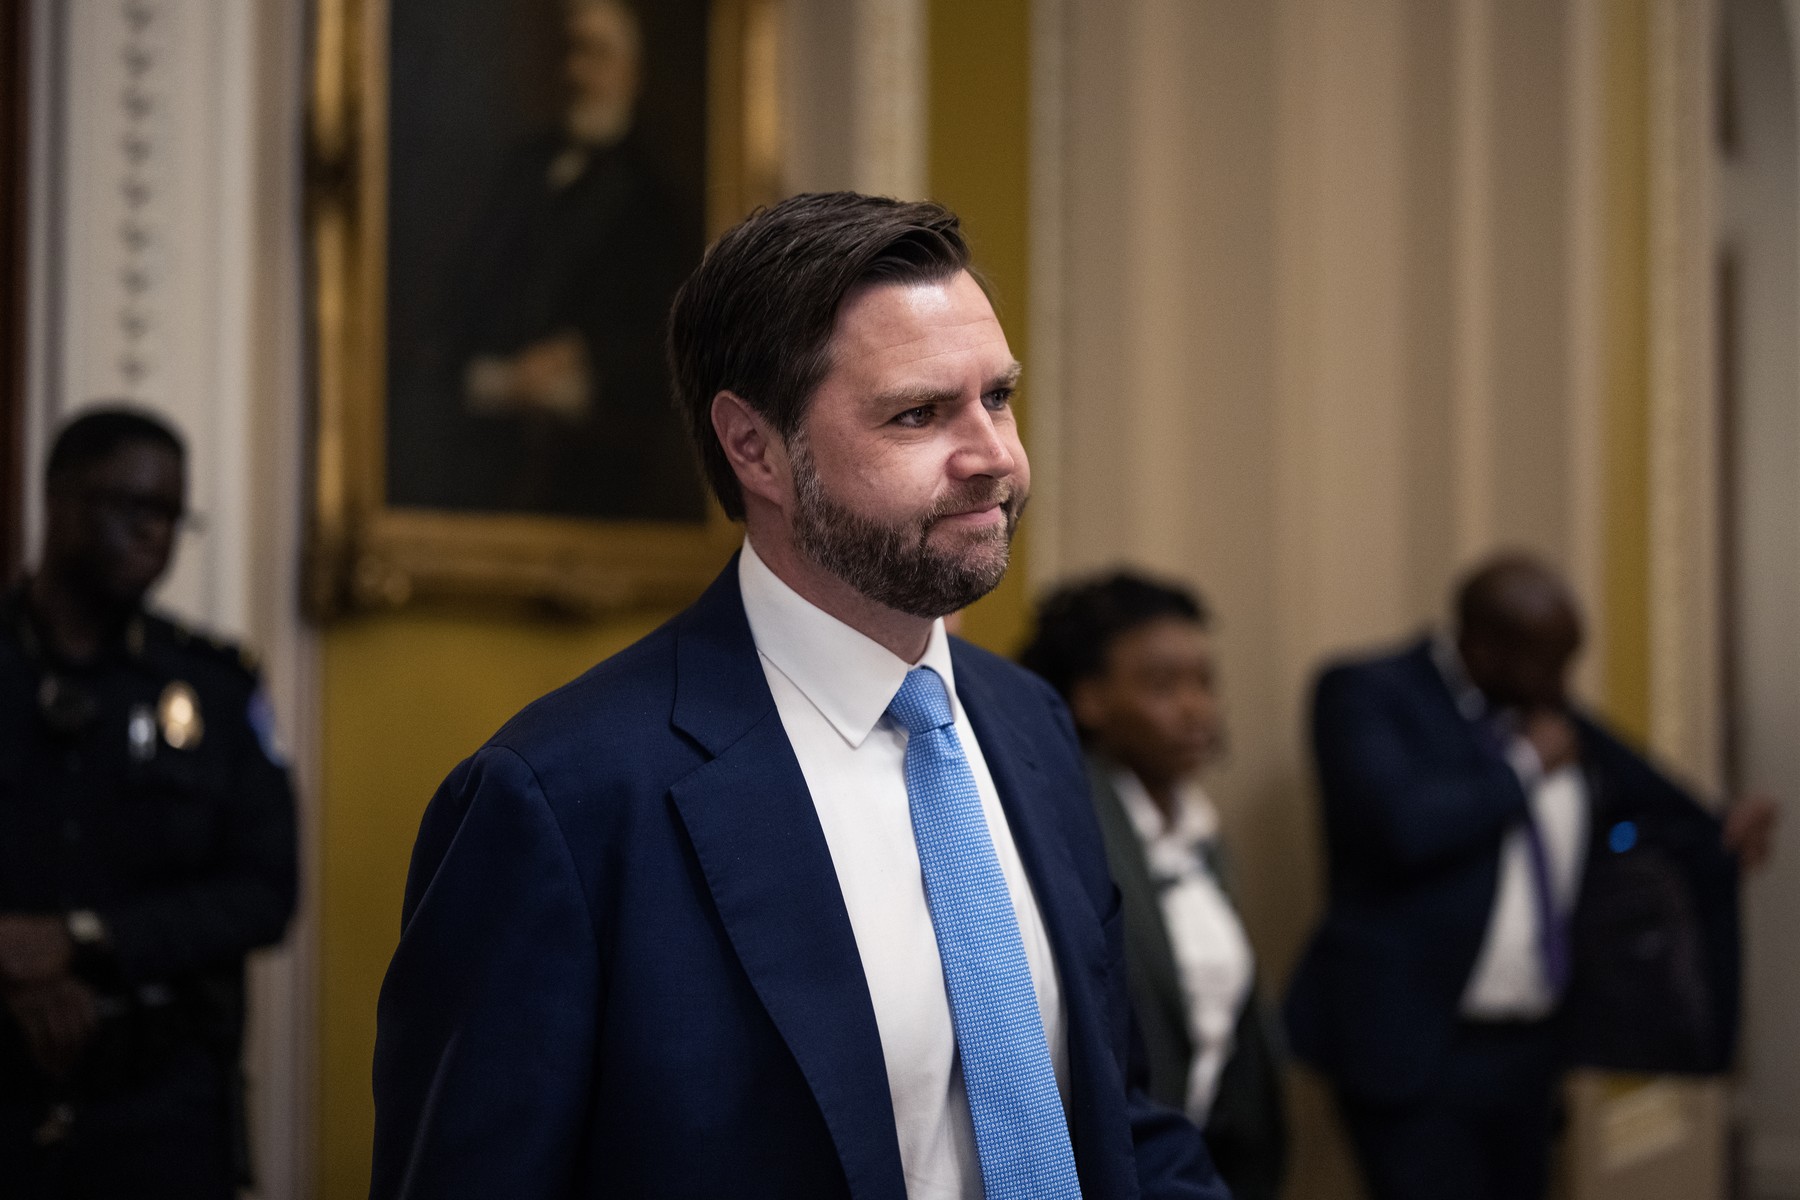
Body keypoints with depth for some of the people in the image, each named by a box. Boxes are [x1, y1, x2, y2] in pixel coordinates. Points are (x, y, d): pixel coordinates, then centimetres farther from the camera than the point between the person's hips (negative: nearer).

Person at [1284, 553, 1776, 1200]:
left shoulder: (1553, 718, 12)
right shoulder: (1366, 695, -7)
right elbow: (1400, 824, -24)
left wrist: (1730, 831, 1)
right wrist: (1525, 767, -11)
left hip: (1531, 1049, 7)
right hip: (1416, 1050, -6)